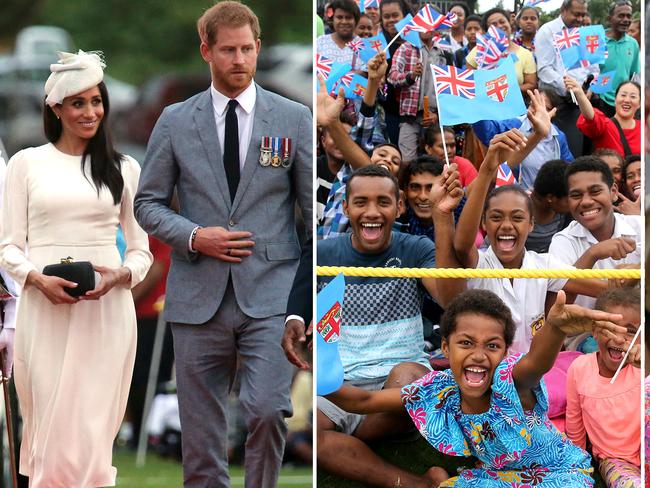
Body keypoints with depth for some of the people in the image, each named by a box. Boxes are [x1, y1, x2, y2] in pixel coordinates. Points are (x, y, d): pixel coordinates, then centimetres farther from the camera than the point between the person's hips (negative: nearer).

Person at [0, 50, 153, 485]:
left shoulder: (125, 168, 11)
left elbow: (142, 251, 12)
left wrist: (119, 277, -9)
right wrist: (39, 279, -13)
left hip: (106, 309, 1)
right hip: (45, 309, -1)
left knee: (92, 429, -4)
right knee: (51, 428, -4)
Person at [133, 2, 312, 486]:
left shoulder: (293, 119, 5)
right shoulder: (175, 122, 7)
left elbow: (317, 206, 5)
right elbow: (148, 203, 10)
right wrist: (194, 237, -8)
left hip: (269, 295, -2)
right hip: (199, 299, 2)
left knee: (267, 410, -18)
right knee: (200, 429, 5)